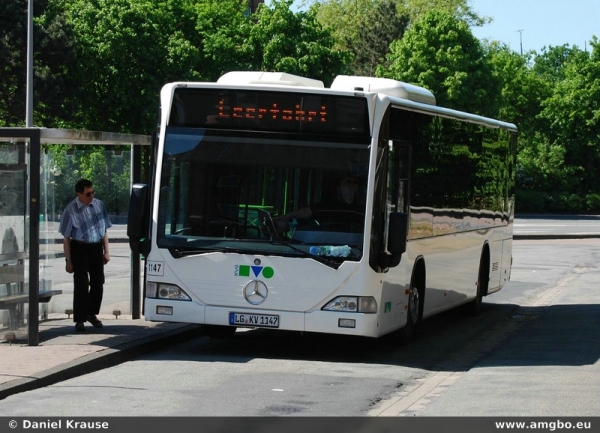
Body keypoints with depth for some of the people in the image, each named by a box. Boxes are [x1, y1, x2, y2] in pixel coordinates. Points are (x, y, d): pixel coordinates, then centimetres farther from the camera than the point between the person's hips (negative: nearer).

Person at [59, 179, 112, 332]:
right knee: (81, 285, -2)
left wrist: (106, 251, 8)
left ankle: (91, 314, 31)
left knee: (98, 283, 12)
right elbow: (66, 237, -7)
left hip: (96, 247, 4)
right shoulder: (71, 210, -11)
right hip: (79, 249, -4)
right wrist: (68, 260, -9)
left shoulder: (98, 205, 2)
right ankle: (79, 320, 8)